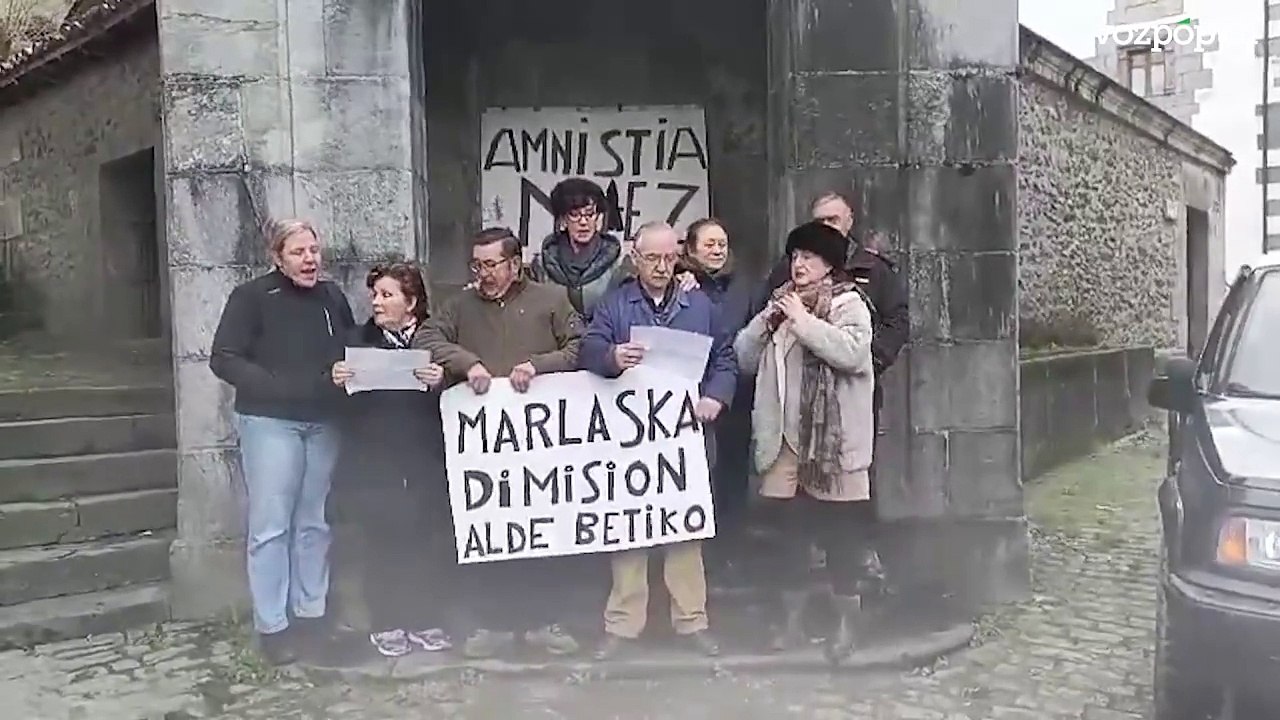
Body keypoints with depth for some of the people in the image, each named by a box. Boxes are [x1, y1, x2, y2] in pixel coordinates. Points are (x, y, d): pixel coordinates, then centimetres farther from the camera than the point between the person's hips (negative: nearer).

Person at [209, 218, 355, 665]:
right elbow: (223, 359, -10)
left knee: (314, 523, 10)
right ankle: (271, 626, 6)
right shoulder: (252, 297, -6)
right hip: (269, 422, -4)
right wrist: (276, 386, -19)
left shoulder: (332, 297, 8)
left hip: (323, 423, 5)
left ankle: (311, 614, 21)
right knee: (271, 525, -3)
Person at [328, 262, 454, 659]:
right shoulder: (357, 340, 7)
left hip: (424, 462, 0)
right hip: (372, 463, 0)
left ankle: (426, 620, 13)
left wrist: (440, 383, -22)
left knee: (427, 537, -4)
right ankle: (385, 624, 12)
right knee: (383, 539, -3)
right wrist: (336, 381, -15)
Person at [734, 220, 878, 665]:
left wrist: (802, 319, -17)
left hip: (834, 439, -5)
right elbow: (744, 358, 11)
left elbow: (852, 352, -20)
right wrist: (767, 319, -5)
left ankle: (847, 622, 16)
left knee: (840, 532, 3)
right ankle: (791, 619, 21)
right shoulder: (782, 302, 15)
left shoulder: (849, 304, -1)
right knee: (789, 529, 9)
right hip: (786, 437, 5)